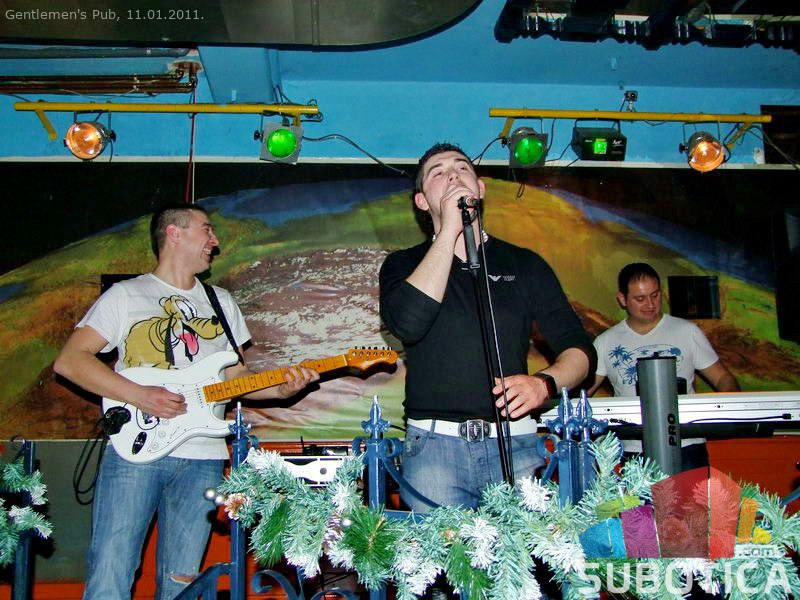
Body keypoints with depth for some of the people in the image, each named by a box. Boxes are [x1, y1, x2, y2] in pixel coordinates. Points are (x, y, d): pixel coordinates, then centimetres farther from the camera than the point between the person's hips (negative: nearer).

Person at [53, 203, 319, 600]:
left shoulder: (222, 302, 19)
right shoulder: (126, 295, 6)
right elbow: (69, 361, -2)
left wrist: (279, 389, -1)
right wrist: (140, 396, -14)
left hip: (202, 459, 4)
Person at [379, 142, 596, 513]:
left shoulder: (524, 264, 12)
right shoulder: (404, 265, 9)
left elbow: (579, 348, 9)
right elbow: (407, 324, -14)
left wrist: (544, 383, -13)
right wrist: (450, 230, -9)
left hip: (514, 444, 1)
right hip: (433, 445, -1)